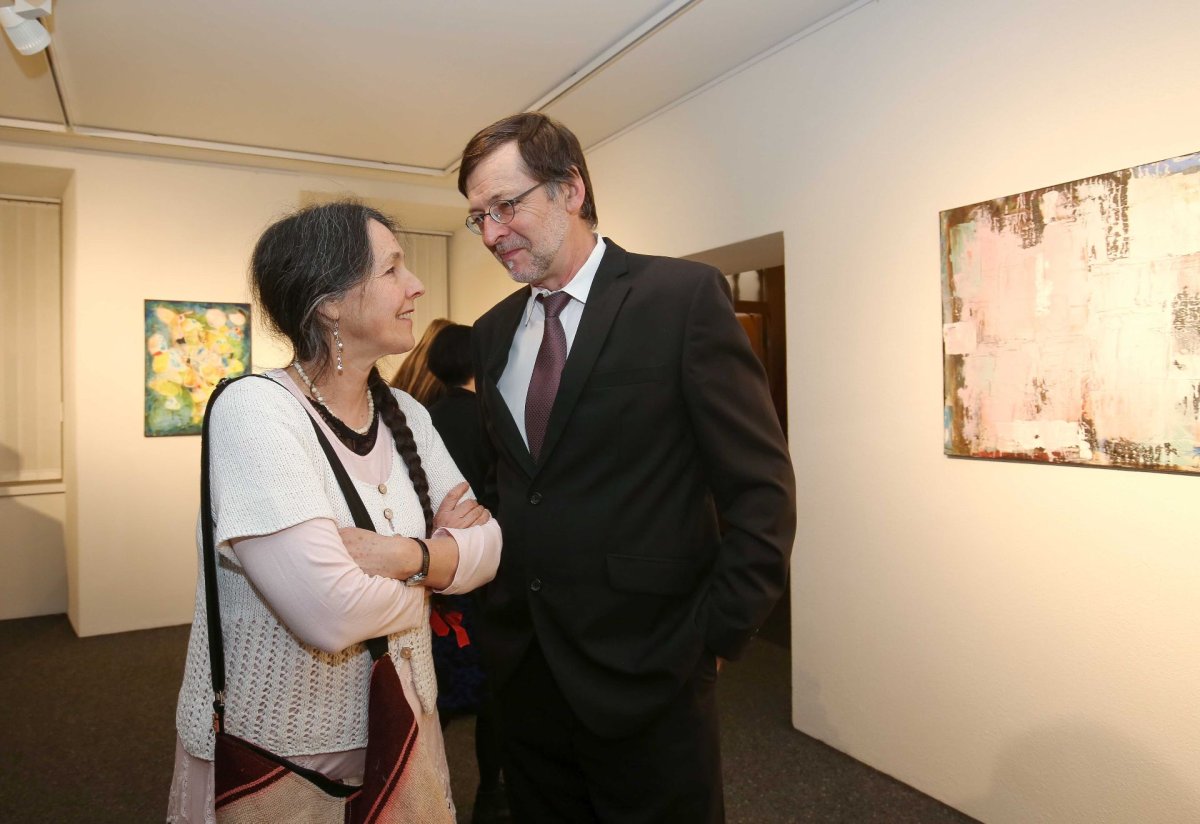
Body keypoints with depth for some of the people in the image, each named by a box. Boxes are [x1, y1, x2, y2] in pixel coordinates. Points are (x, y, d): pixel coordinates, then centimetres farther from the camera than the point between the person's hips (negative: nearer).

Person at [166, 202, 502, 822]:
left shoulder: (405, 414, -1)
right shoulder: (254, 410, -21)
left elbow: (487, 546, -4)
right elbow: (331, 611, -30)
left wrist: (403, 554, -24)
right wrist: (436, 559, -12)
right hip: (271, 749, -6)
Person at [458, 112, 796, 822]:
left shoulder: (684, 297, -10)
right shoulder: (494, 331, 8)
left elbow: (760, 488, -12)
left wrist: (713, 637, -12)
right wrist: (499, 607, 3)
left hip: (646, 677, -5)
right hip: (525, 674, 6)